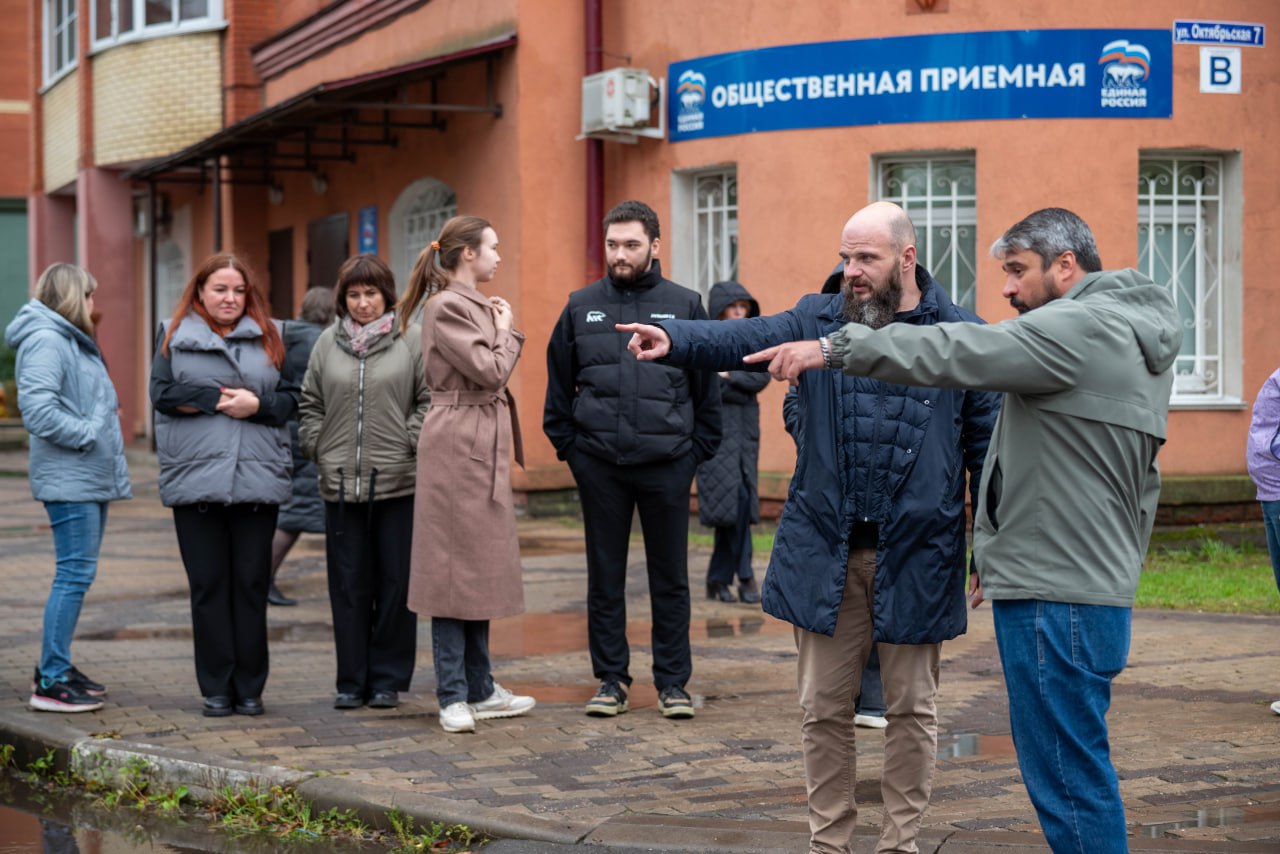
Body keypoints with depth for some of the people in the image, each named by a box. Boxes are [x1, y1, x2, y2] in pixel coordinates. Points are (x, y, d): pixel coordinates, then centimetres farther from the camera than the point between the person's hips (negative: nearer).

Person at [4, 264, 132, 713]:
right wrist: (88, 433, -18)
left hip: (91, 477, 11)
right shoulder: (45, 340, -12)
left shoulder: (73, 341, 20)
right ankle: (50, 683, -9)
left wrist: (105, 421, 9)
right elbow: (38, 407, -23)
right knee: (75, 573, -11)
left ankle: (55, 667, 22)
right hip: (69, 478, -10)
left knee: (78, 572, 14)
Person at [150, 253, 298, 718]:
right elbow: (163, 394, -3)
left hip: (258, 480, 1)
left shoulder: (266, 337, 13)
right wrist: (221, 399, -10)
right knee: (209, 585, 2)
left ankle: (249, 688, 10)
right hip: (195, 479, -1)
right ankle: (216, 689, 8)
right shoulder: (174, 335, 9)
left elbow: (290, 397, 8)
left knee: (252, 584, 3)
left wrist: (256, 406, -10)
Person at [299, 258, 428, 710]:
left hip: (398, 483, -2)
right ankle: (352, 681, 13)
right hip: (340, 482, 3)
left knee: (395, 583, 3)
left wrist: (411, 444, -7)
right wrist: (318, 449, 5)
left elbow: (430, 399, 1)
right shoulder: (328, 343, 10)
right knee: (348, 586, 6)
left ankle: (388, 679, 13)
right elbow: (309, 405, 15)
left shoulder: (412, 340, 1)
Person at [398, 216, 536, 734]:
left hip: (483, 445, 10)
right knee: (456, 567, -6)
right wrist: (505, 332, -4)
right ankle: (453, 698, -2)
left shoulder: (474, 305, 17)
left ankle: (479, 690, 19)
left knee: (480, 569, 13)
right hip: (458, 444, -10)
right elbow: (489, 371, -17)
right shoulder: (447, 307, -12)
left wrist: (504, 331, 7)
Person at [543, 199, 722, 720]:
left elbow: (707, 386, 6)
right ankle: (611, 678, 17)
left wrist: (698, 450, 1)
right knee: (605, 576, 7)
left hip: (668, 463, -1)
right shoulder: (581, 307, 6)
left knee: (670, 577, 5)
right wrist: (567, 445, 5)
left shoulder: (684, 305, 2)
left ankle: (673, 681, 13)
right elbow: (559, 384, 12)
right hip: (599, 465, 1)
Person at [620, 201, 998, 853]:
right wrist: (675, 339, -31)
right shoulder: (818, 320, 5)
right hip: (827, 553, 2)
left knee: (911, 708, 9)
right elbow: (743, 339, -11)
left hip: (916, 556, -2)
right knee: (824, 707, 9)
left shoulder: (961, 335, 0)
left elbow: (985, 444, 2)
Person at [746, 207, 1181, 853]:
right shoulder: (1136, 339, 19)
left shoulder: (1080, 327, -13)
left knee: (1066, 776, -6)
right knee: (1073, 771, 16)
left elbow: (961, 355, -23)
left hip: (1057, 599, -11)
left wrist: (835, 347, -22)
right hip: (1099, 580, 11)